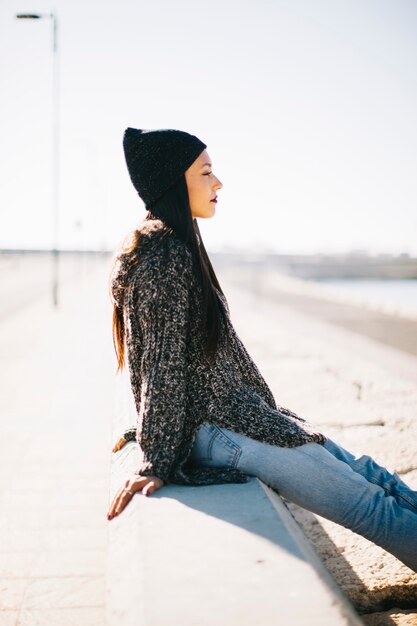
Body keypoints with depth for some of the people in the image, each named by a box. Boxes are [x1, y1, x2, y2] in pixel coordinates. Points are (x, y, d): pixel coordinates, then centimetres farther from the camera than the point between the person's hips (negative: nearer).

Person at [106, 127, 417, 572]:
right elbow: (163, 364, -19)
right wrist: (157, 463, -18)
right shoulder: (166, 258, -17)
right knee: (373, 505, -9)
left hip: (233, 411, 10)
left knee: (365, 472, 11)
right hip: (214, 430, -10)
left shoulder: (171, 248, 14)